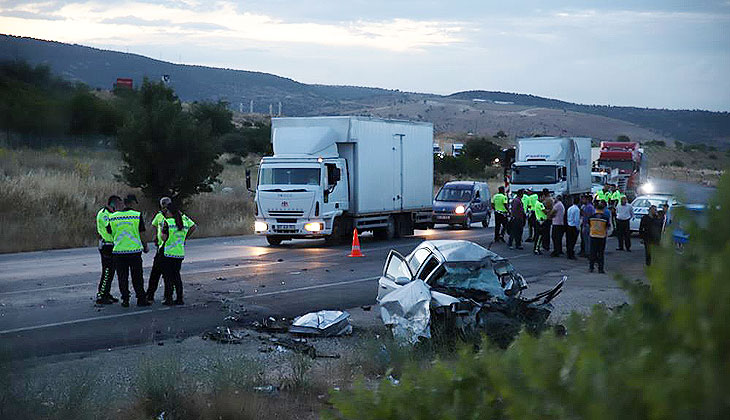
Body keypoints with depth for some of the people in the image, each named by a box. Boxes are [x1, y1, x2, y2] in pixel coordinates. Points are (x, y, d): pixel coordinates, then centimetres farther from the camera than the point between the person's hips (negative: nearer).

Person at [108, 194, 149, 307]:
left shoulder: (113, 217, 3)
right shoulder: (137, 215, -6)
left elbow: (109, 232, 13)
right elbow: (142, 234, -4)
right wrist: (145, 247, 10)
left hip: (119, 251, 2)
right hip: (134, 250, -2)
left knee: (122, 277, 10)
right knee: (137, 277, 7)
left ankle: (125, 300, 9)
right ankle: (141, 299, 10)